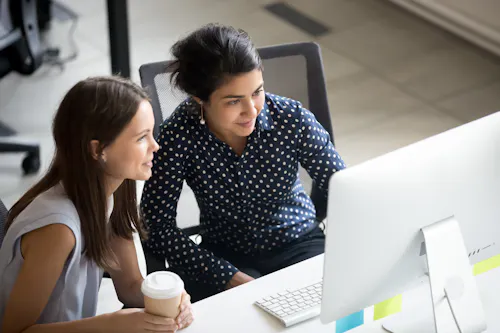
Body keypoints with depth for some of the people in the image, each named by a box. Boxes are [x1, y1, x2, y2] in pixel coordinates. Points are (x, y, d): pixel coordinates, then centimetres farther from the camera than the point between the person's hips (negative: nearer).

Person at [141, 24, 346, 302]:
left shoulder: (292, 119, -16)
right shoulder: (180, 136, -19)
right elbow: (157, 225, -19)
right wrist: (231, 278, -27)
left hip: (299, 246, 1)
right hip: (225, 256, -1)